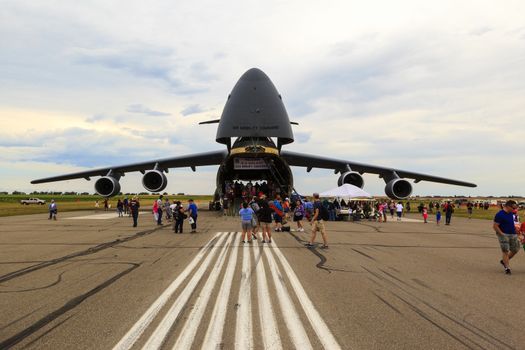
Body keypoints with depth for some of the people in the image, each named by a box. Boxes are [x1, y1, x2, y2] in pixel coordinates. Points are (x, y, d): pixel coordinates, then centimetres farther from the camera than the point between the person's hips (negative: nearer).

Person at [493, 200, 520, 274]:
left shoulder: (510, 213, 8)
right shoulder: (500, 215, -17)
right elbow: (495, 226, -17)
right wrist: (502, 234, -19)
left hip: (513, 234, 8)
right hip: (504, 235, -8)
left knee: (515, 250, 11)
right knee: (505, 251, -7)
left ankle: (504, 261, 30)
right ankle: (507, 268, 0)